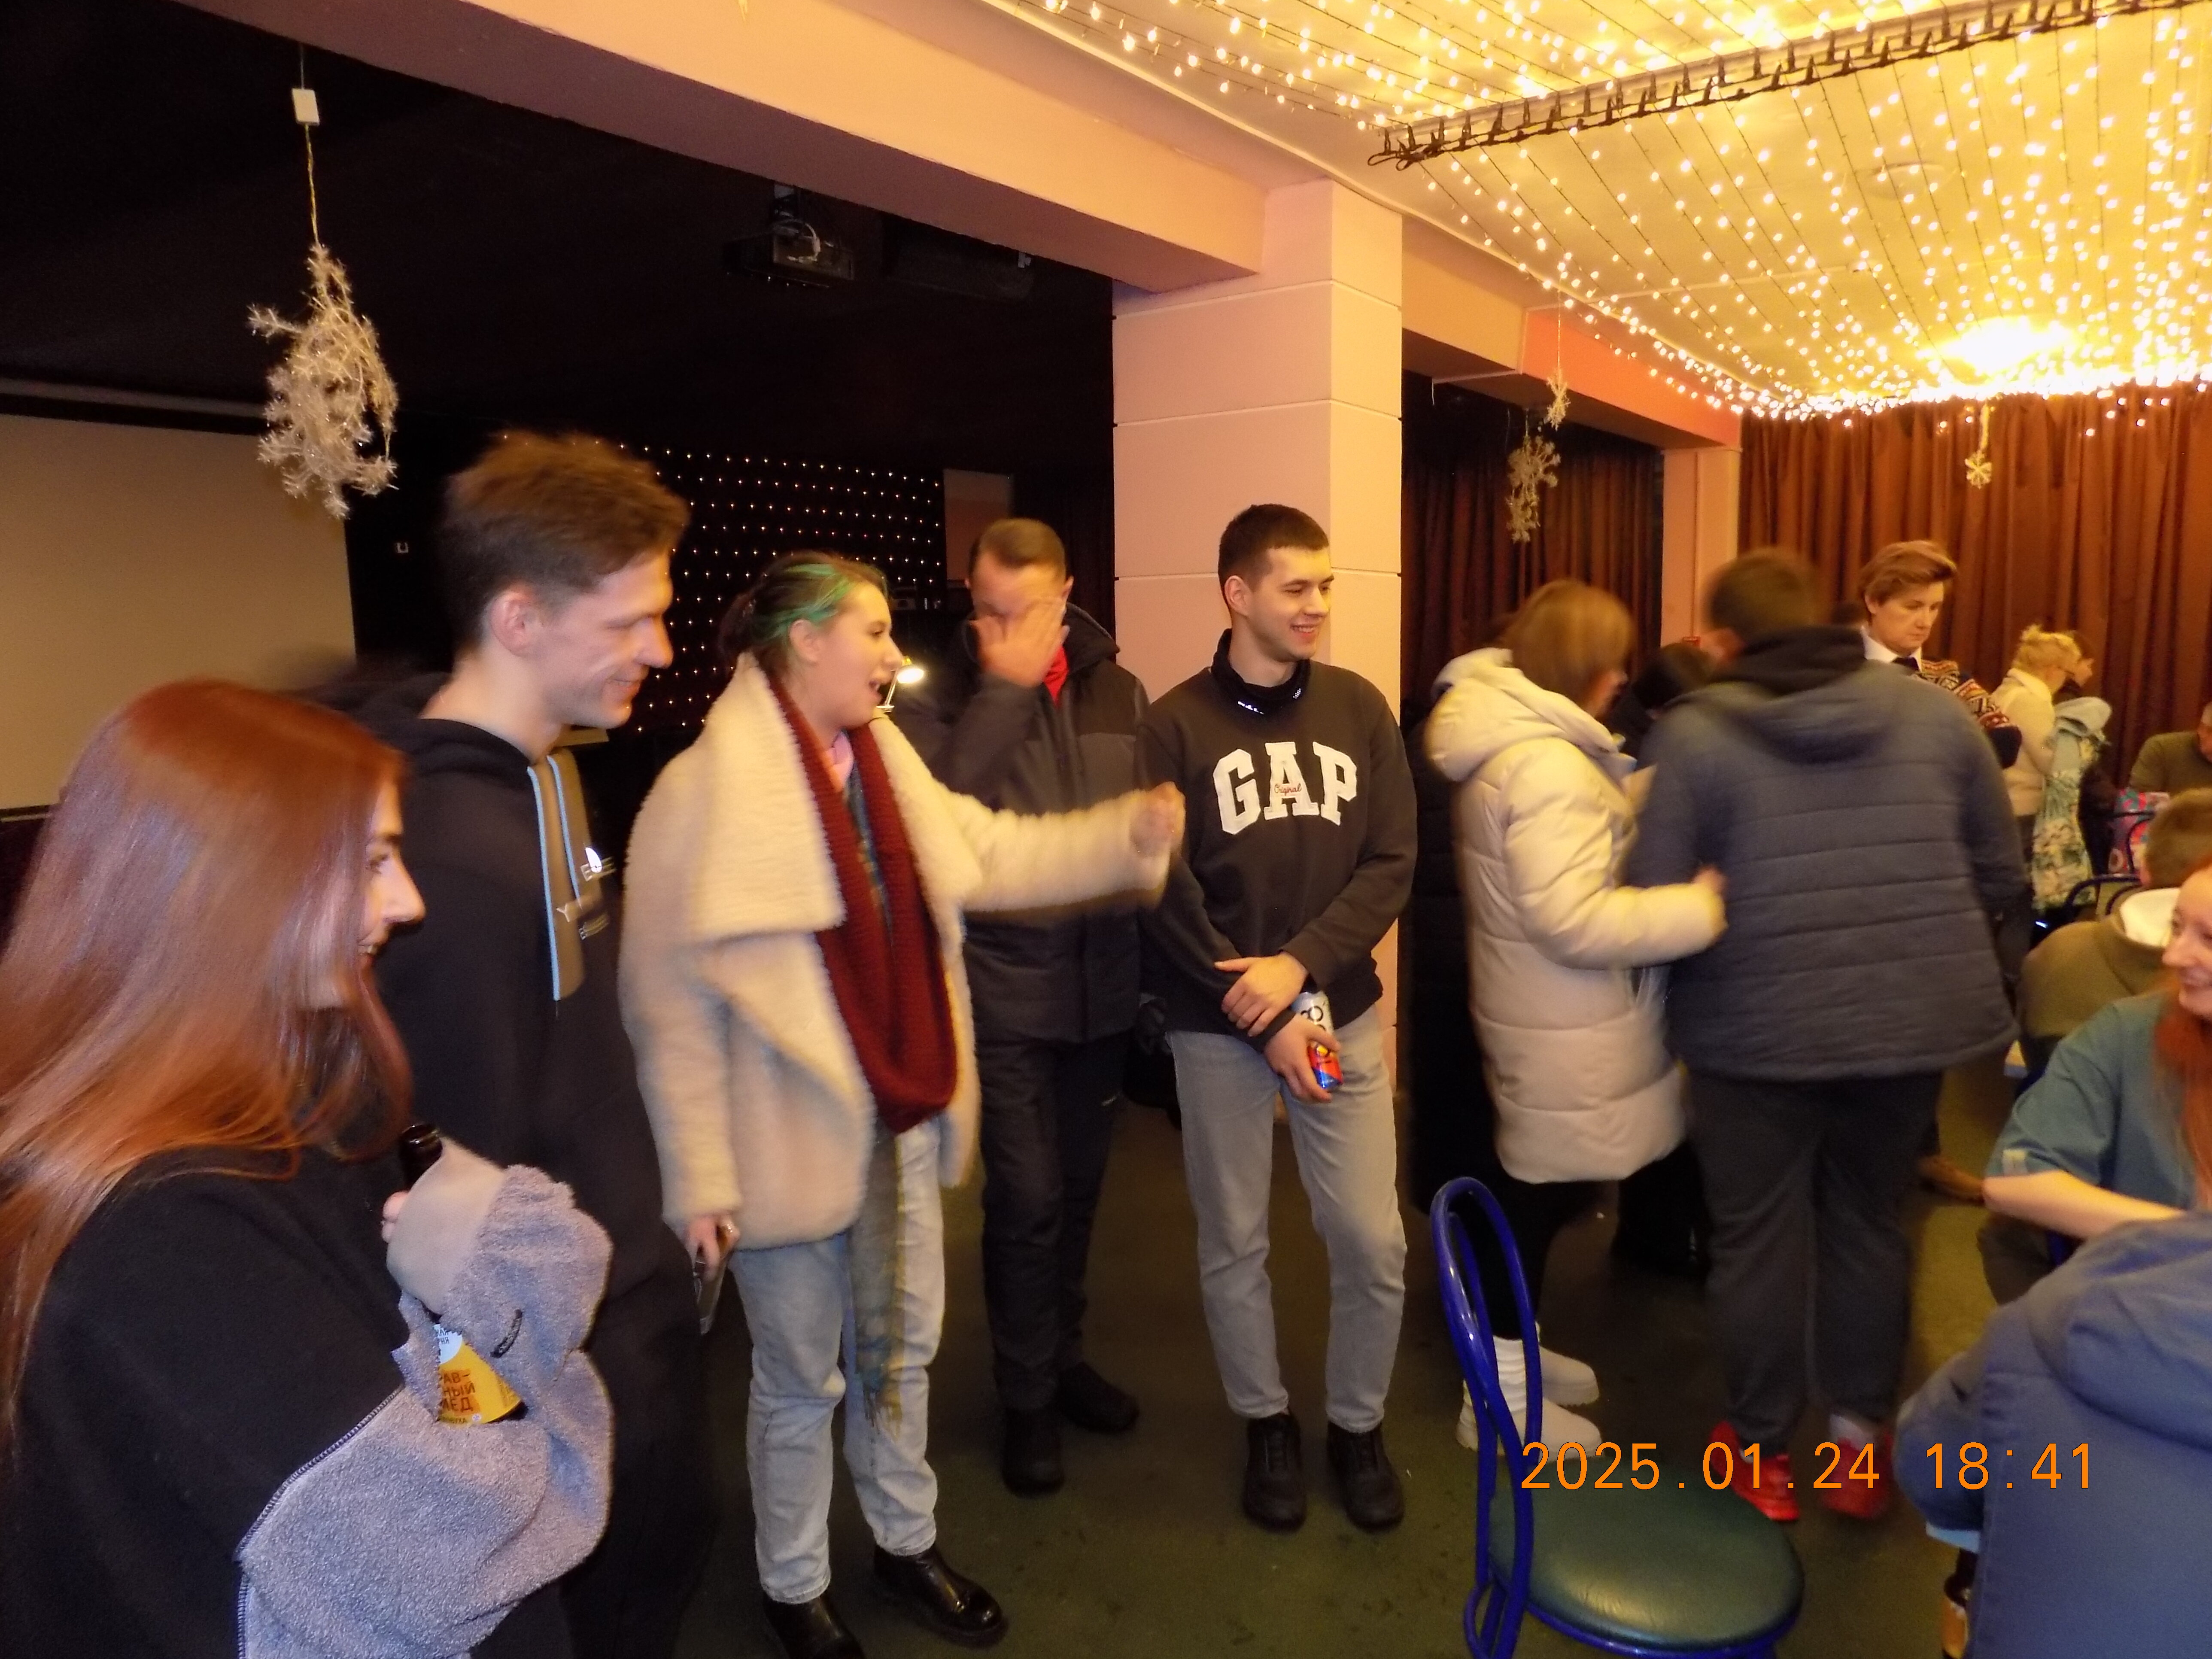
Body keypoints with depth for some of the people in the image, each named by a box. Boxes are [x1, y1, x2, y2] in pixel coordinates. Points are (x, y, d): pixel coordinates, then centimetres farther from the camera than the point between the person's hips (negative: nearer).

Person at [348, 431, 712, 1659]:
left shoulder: (542, 776, 0)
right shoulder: (451, 851, -30)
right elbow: (475, 1158, -25)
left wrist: (651, 1226, 13)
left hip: (634, 1274, 8)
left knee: (669, 1536, 26)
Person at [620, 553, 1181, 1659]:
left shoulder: (886, 766, 3)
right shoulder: (704, 792, -18)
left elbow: (993, 854, 6)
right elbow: (672, 1004, -17)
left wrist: (1127, 833, -8)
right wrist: (698, 1176, -17)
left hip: (901, 1120, 7)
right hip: (791, 1137, -6)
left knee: (900, 1350, 22)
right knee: (804, 1380, 13)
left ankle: (906, 1544, 44)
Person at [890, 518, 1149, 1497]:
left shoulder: (1121, 692, 5)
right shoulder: (939, 700, -3)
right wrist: (1005, 689, -19)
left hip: (1103, 984, 4)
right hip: (1003, 989, -3)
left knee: (1078, 1188, 16)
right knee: (1026, 1197, -1)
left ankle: (1062, 1355, 37)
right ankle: (1027, 1397, 20)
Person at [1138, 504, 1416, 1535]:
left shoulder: (1359, 710, 2)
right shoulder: (1177, 725, -6)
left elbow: (1392, 864, -1)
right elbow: (1167, 892, -9)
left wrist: (1300, 965, -15)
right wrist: (1263, 1014, -13)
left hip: (1342, 1014, 2)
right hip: (1219, 1029, -2)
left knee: (1372, 1242, 5)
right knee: (1233, 1243, 11)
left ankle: (1358, 1424, 30)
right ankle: (1266, 1423, 34)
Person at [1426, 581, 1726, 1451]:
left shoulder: (1515, 741, 8)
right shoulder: (1545, 767, -26)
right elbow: (1574, 921, -29)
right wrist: (1703, 905, -21)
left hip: (1554, 1017, 10)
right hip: (1566, 1029, -10)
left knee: (1539, 1188, 22)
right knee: (1547, 1193, 4)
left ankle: (1513, 1346, 40)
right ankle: (1501, 1392, 20)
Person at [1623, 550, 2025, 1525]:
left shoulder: (1696, 732, -10)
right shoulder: (1933, 711, 2)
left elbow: (1651, 905, -12)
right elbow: (2000, 875, 7)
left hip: (1758, 1026, -4)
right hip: (1916, 1016, 4)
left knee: (1758, 1237, 13)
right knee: (1870, 1222, 21)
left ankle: (1762, 1450, 29)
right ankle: (1860, 1437, 35)